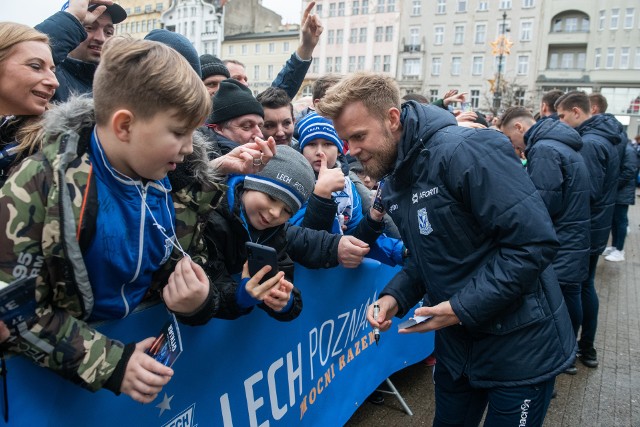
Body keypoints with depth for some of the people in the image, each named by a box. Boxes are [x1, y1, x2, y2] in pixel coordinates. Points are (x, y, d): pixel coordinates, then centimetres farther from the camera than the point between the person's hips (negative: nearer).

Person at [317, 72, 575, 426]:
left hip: (519, 346, -7)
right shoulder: (393, 183, 4)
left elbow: (534, 241, -27)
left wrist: (463, 308, -26)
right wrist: (395, 295, -5)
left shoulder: (463, 152, -24)